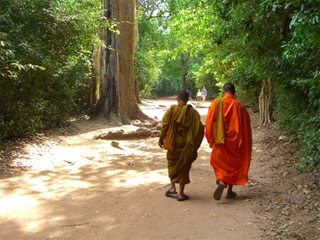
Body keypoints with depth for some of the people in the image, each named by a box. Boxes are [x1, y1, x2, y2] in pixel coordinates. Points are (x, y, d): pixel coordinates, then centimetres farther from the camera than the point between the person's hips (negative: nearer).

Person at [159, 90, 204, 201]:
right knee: (184, 167, 10)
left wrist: (161, 139, 4)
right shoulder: (192, 112, -4)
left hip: (173, 143, 0)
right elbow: (199, 128, -8)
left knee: (172, 164, 21)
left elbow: (165, 125, -8)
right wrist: (194, 144, 1)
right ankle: (181, 193, 12)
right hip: (186, 144, 0)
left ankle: (172, 187, 17)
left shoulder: (172, 109, -6)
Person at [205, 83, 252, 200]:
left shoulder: (216, 103, -6)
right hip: (235, 141, 1)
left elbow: (210, 122, -5)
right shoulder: (239, 106, -3)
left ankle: (221, 182, -17)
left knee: (219, 162, 10)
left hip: (220, 140, -1)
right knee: (233, 164, 15)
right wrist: (243, 144, 11)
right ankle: (230, 191, 19)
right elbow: (246, 126, 1)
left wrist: (211, 140, 5)